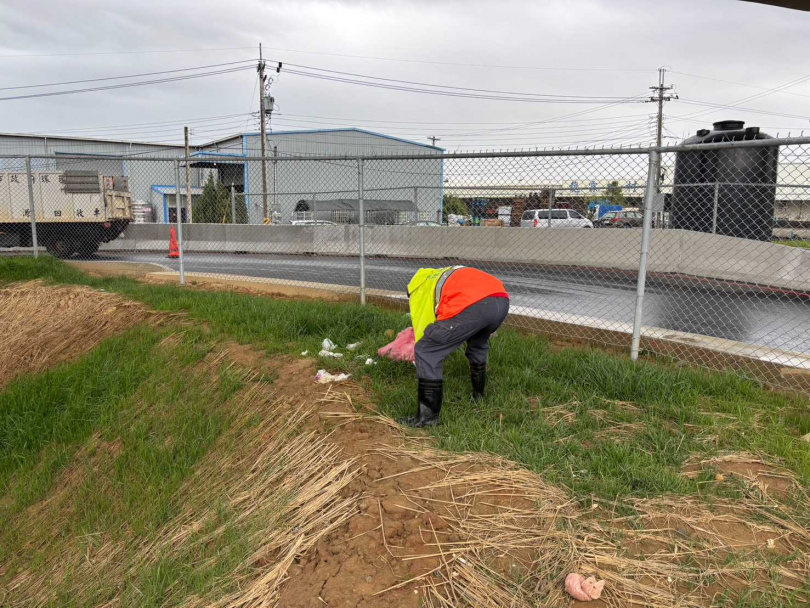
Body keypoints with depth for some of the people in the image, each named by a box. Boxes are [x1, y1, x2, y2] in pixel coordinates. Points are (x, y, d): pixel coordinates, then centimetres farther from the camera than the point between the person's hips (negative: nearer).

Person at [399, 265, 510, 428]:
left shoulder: (419, 290, 25)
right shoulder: (443, 275, 44)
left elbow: (422, 334, 24)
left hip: (472, 306, -7)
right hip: (502, 300, 7)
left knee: (426, 351, 7)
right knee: (478, 343, 37)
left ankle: (427, 416, 7)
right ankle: (479, 396, 47)